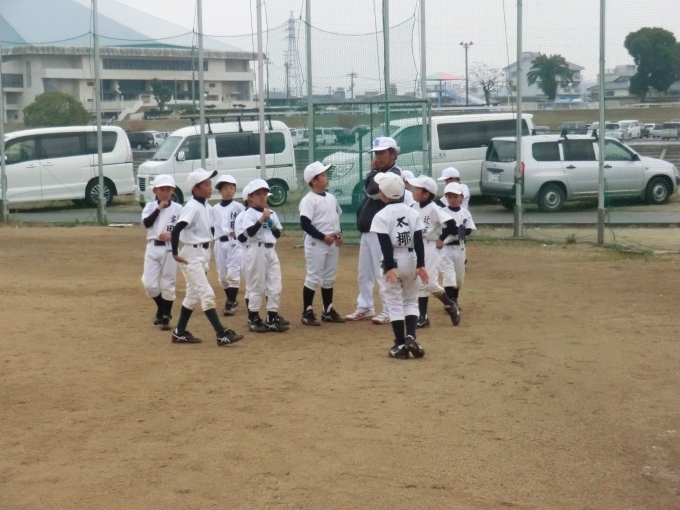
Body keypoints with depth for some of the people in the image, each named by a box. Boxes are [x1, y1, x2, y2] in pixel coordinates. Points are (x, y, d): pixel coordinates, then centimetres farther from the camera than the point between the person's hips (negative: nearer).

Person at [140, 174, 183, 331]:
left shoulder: (178, 208, 1)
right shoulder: (150, 206, 4)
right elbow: (146, 223, -12)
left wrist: (171, 235, -17)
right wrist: (159, 208, -13)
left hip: (170, 249, -1)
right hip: (153, 248, 1)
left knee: (168, 285, 3)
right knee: (149, 284, -2)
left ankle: (166, 317, 14)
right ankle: (161, 309, 24)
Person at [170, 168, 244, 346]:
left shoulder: (207, 207, 9)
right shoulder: (192, 207, -18)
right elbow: (176, 229, -25)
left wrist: (206, 255, 12)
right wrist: (175, 253, -23)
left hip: (203, 254, 9)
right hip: (192, 255, -9)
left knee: (193, 295, 15)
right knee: (207, 293, -11)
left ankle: (180, 333, 24)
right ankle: (221, 334, -12)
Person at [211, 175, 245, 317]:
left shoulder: (238, 207, -3)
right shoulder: (215, 209, 8)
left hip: (234, 243, -4)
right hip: (219, 244, 4)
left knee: (232, 274, -11)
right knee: (222, 275, 9)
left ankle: (231, 303, -4)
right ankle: (231, 300, 27)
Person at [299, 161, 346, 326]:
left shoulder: (331, 198, 11)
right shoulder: (308, 200, -14)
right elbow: (305, 224, -19)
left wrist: (339, 233, 2)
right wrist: (323, 237, -20)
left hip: (332, 244, 8)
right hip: (316, 244, -8)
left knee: (329, 278, 14)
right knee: (313, 278, -5)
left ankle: (328, 311, 24)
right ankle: (307, 313, 1)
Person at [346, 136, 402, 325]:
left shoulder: (394, 174, -13)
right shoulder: (379, 174, 16)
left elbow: (373, 191, -24)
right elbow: (368, 193, 19)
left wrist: (373, 171, -12)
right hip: (367, 230, 10)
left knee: (383, 272, -6)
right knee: (364, 272, 15)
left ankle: (389, 311, 1)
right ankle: (365, 307, 24)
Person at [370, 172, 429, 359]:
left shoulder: (381, 216, -10)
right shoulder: (413, 213, 3)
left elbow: (386, 245, -16)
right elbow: (418, 242, -1)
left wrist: (390, 267, -19)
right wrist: (421, 265, -2)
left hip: (393, 262, -4)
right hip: (411, 261, 4)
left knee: (395, 303, 3)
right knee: (411, 301, 16)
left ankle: (401, 345, 3)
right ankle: (410, 337, -2)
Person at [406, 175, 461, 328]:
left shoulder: (434, 209, -14)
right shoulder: (414, 208, 6)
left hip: (430, 248, -7)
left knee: (430, 283, -9)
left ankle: (450, 306, 14)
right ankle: (422, 316, 13)